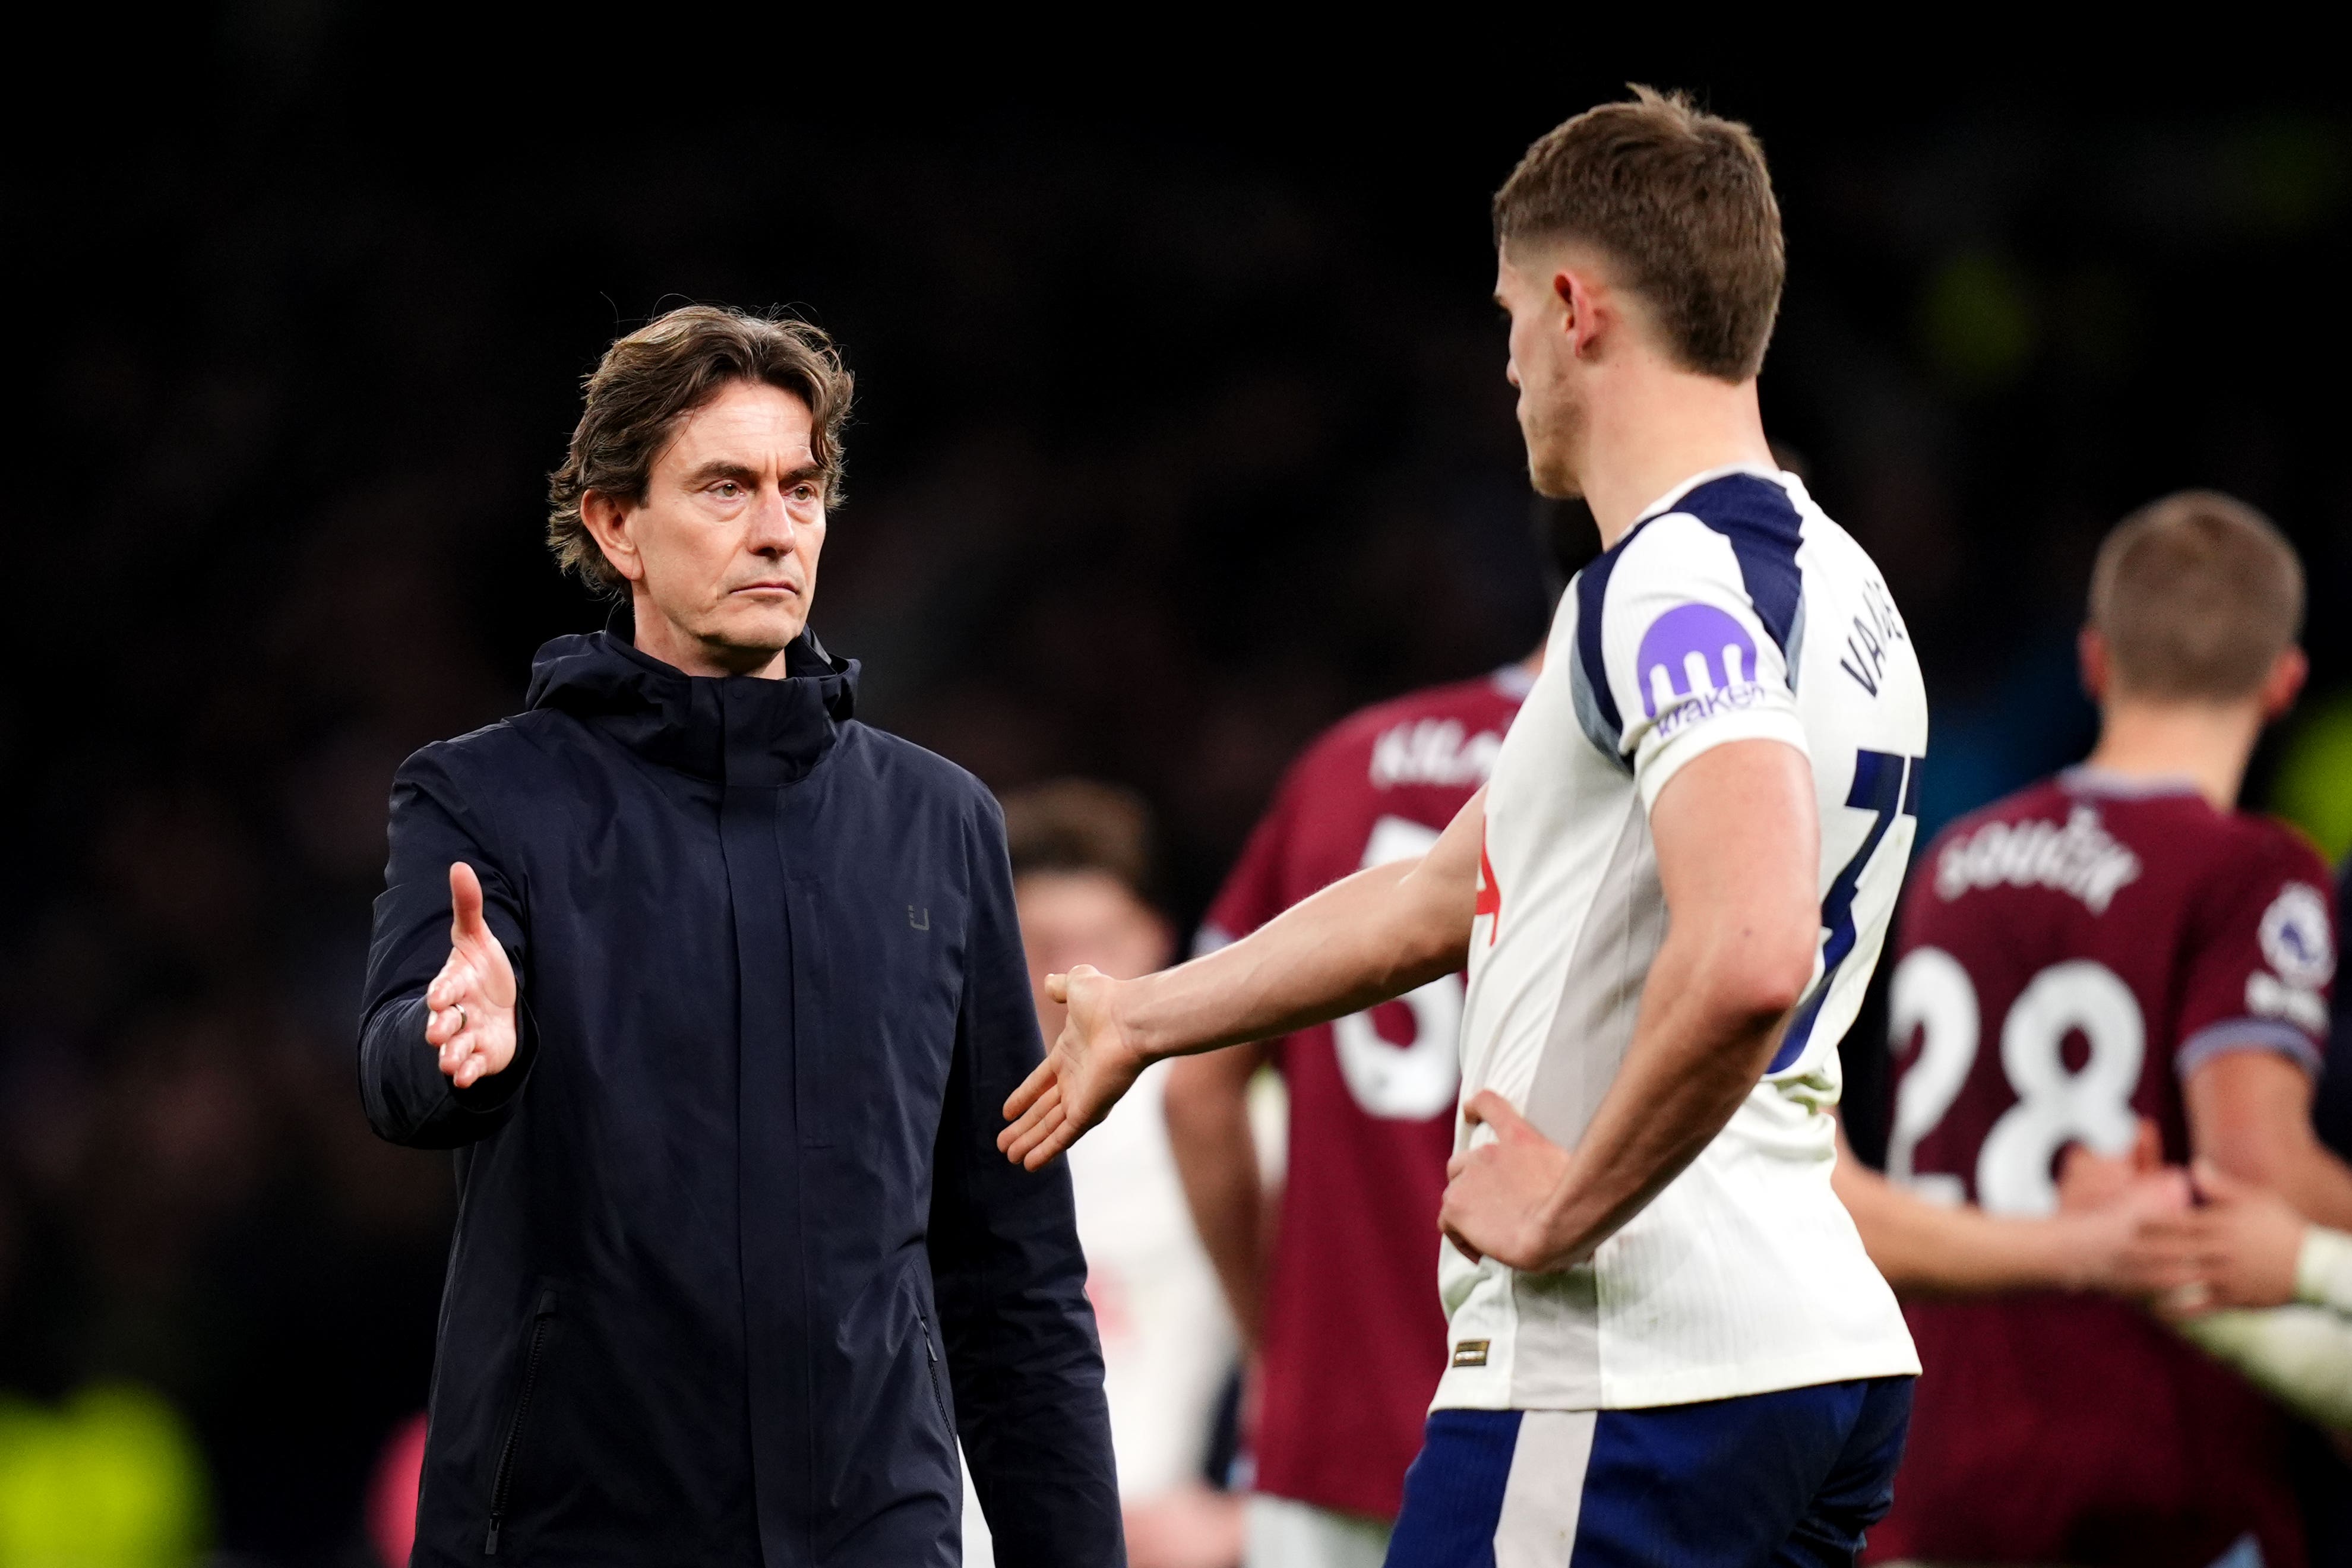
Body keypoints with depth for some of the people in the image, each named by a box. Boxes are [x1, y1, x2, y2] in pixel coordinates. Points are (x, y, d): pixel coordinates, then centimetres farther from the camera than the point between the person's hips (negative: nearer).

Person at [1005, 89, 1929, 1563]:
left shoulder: (1674, 584, -14)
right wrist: (1141, 1020, 37)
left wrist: (1570, 1201, -18)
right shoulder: (1827, 580, 19)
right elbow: (1442, 899, 30)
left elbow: (1744, 959, -32)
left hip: (1625, 1380, -10)